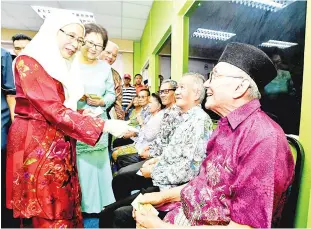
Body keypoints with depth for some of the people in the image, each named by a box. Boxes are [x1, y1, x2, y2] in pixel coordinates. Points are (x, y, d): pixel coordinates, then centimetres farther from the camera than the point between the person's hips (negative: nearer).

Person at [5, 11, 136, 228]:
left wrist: (85, 112, -4)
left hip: (60, 146, 7)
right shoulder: (28, 62, -11)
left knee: (66, 206, 15)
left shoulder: (62, 67, 14)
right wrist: (105, 125, -24)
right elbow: (54, 110, -21)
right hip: (38, 146, -7)